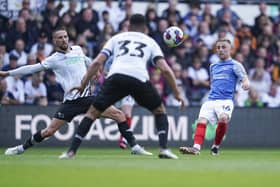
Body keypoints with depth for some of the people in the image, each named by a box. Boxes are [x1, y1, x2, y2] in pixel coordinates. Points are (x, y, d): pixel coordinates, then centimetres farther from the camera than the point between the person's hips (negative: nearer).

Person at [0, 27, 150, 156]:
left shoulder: (77, 50, 9)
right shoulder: (54, 59, -2)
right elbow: (32, 68, 0)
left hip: (87, 97, 4)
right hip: (71, 102, -4)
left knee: (118, 115, -8)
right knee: (49, 131, -8)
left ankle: (134, 147, -1)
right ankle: (21, 148, 14)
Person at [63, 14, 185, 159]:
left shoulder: (117, 38, 29)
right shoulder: (150, 42, 28)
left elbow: (97, 62, 17)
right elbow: (165, 70, 15)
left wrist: (83, 85, 22)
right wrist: (177, 93, 21)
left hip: (115, 76, 0)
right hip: (140, 78, 0)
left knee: (93, 112, 14)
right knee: (160, 111, 23)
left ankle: (71, 151, 5)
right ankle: (163, 149, 6)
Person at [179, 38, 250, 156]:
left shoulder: (235, 65, 6)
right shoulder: (213, 66, 24)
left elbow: (244, 78, -8)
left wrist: (246, 83, -30)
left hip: (226, 100, -5)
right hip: (211, 100, 5)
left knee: (223, 118, -33)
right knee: (201, 121, -20)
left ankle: (216, 146, -15)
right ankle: (196, 148, -32)